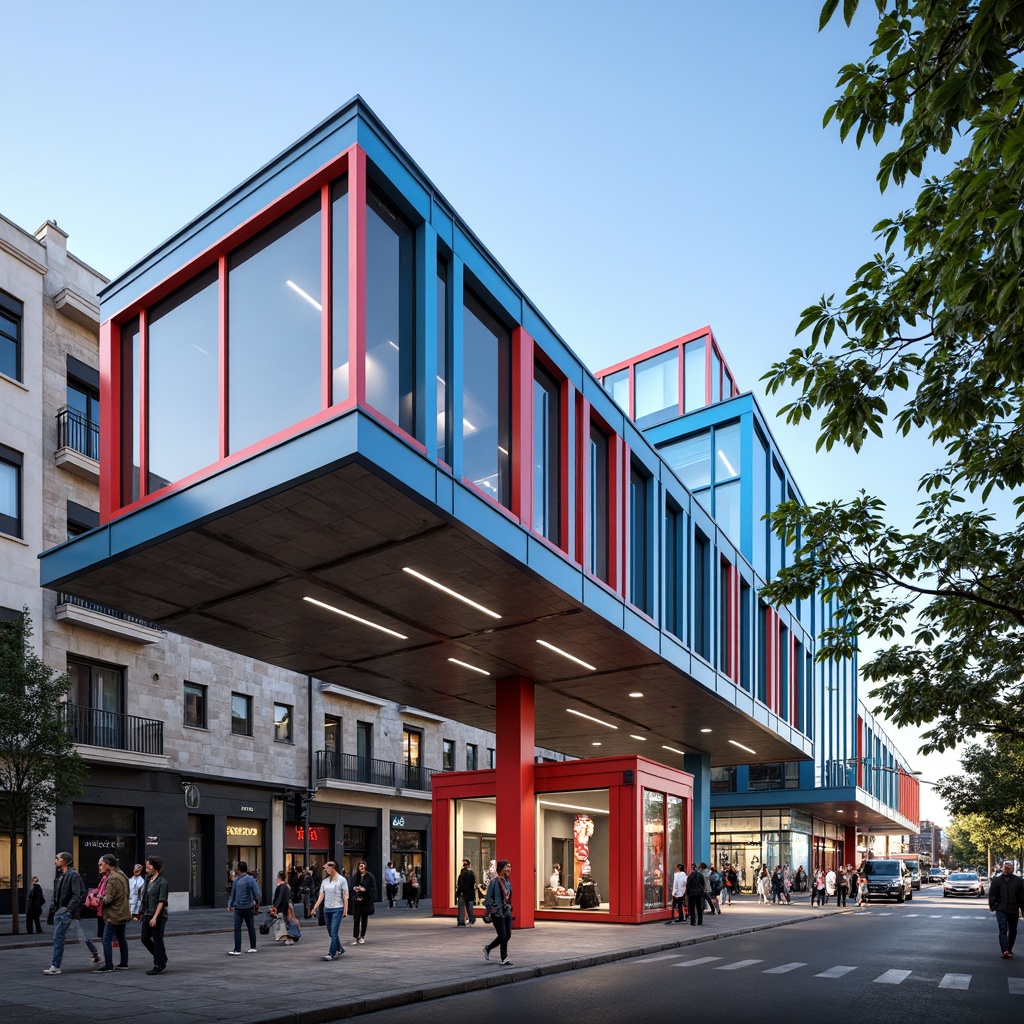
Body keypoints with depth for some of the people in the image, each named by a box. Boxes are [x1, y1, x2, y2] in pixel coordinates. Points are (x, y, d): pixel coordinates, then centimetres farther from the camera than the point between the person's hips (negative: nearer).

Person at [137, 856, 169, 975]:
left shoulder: (162, 882, -12)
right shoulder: (148, 880, 10)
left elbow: (161, 902, -16)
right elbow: (143, 898, 16)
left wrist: (155, 917, -21)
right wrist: (140, 913, 13)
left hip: (158, 916, -8)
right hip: (147, 915, 8)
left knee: (157, 939, -1)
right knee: (145, 938, 11)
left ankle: (159, 966, 9)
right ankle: (161, 959, 28)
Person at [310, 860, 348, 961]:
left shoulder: (341, 880, -4)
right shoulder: (325, 881, 10)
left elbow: (345, 895, -5)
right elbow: (321, 896, 7)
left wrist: (345, 909, -11)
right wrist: (315, 908, -4)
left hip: (337, 909, -6)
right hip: (327, 909, 6)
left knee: (333, 932, -11)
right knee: (331, 933, 11)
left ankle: (331, 954, -10)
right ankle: (340, 949, 28)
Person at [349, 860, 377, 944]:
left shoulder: (370, 877, -3)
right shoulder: (354, 876, 5)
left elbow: (373, 888, -5)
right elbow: (350, 887, 7)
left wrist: (365, 889, -18)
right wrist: (354, 888, -13)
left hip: (366, 901, -1)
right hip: (356, 900, 1)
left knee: (364, 919, 7)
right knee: (356, 918, -3)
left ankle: (362, 936, 16)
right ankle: (356, 937, -1)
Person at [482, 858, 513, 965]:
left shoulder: (507, 881, 8)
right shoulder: (495, 881, -14)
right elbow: (488, 897, -12)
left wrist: (509, 907, 11)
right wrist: (489, 911, -14)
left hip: (506, 911, 7)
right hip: (497, 912, -7)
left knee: (507, 935, 5)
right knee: (502, 936, -6)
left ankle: (504, 958, 14)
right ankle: (487, 948, 18)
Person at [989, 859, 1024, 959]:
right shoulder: (997, 880, 1)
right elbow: (992, 895, 1)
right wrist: (992, 907, -6)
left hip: (1014, 910, 2)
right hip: (1001, 910, -2)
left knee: (1012, 931, 12)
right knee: (1003, 930, -11)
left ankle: (1009, 950, 26)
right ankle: (1005, 951, -20)